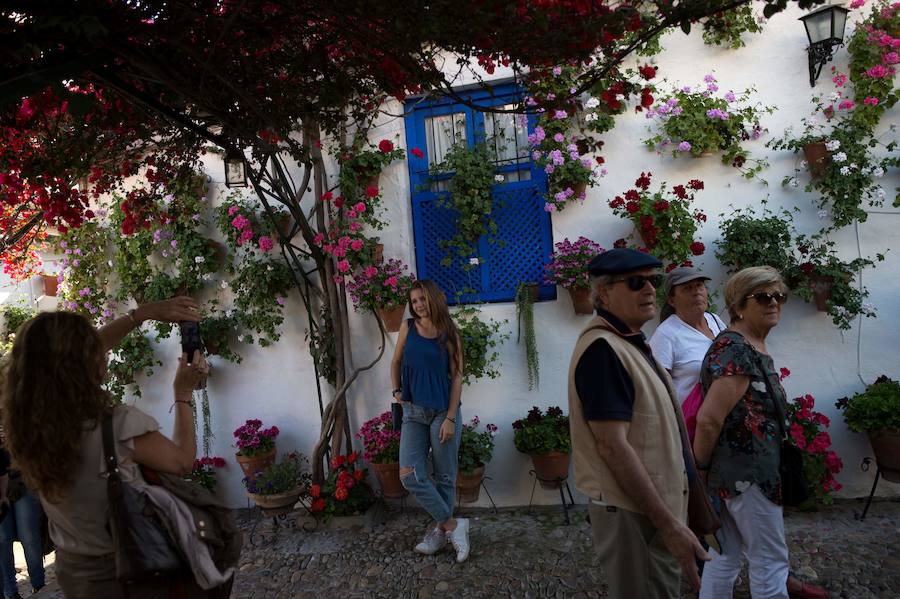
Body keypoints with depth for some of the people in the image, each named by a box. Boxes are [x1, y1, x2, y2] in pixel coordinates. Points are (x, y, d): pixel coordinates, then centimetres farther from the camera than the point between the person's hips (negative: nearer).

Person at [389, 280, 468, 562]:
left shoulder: (449, 334, -4)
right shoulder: (408, 328, 2)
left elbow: (456, 377, -5)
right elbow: (396, 362, 17)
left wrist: (450, 418, -11)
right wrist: (396, 391, 7)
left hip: (443, 412, -3)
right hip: (413, 412, 3)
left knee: (444, 476, 6)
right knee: (409, 474, -7)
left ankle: (441, 530, 24)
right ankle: (452, 524, 6)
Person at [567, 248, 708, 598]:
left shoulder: (629, 342, 10)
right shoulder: (602, 348, -22)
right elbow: (613, 447, -26)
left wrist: (670, 514, 18)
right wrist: (668, 523, -23)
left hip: (655, 503, 10)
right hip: (633, 511, -10)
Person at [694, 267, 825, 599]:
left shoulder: (754, 346, 10)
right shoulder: (738, 352, -22)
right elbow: (708, 419, -28)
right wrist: (700, 467, -14)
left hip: (729, 471, 9)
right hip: (746, 471, -9)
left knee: (725, 554, 17)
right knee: (770, 559, 8)